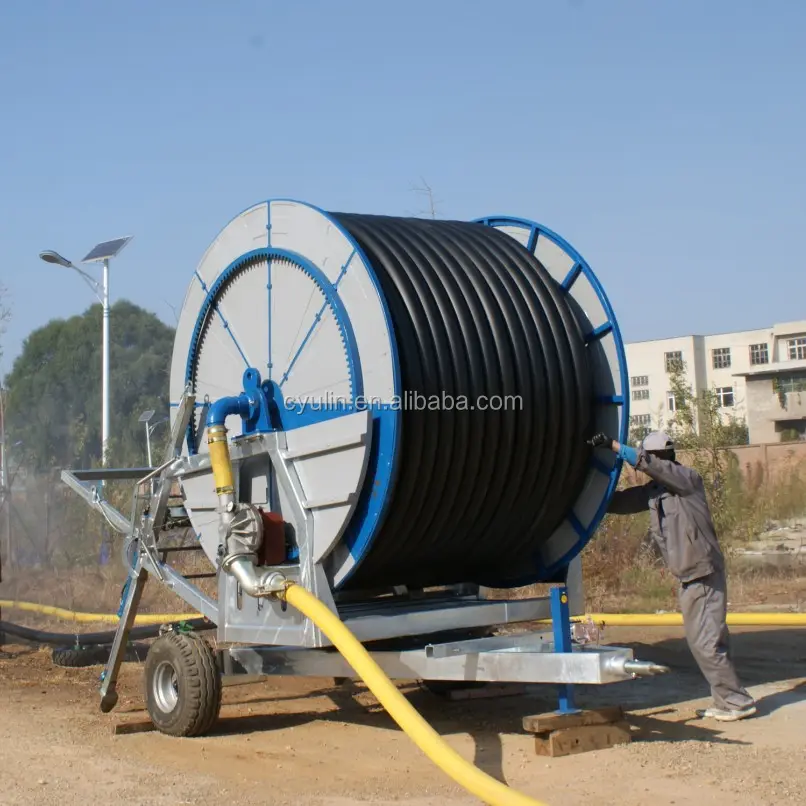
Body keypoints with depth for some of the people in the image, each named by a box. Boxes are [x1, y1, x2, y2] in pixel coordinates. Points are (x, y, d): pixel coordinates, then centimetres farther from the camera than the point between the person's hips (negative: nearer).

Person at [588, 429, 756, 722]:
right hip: (689, 577, 9)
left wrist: (613, 445, -21)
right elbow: (618, 502, 15)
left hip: (703, 574, -9)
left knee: (706, 642, -10)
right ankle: (726, 701, 19)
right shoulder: (653, 491, 10)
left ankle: (738, 702, -2)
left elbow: (647, 464, -25)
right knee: (702, 641, 11)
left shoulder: (688, 479, -12)